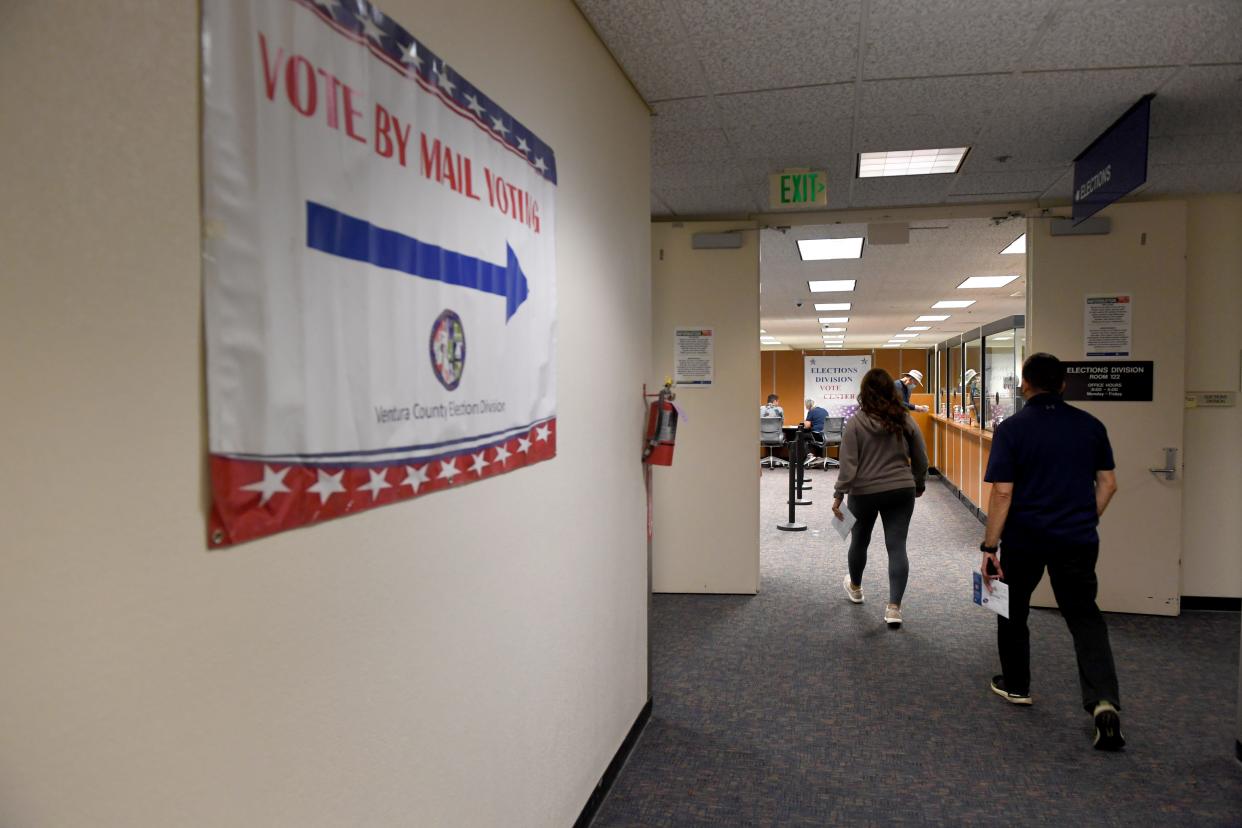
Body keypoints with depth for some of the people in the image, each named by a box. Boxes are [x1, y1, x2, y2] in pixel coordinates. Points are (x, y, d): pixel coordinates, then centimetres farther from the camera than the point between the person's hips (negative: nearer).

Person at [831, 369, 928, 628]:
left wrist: (839, 495, -8)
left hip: (864, 492, -1)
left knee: (860, 540, 19)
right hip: (901, 491, 2)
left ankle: (855, 587, 41)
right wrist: (918, 485, 21)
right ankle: (894, 607, -5)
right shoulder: (906, 421, 0)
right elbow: (921, 459, 7)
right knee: (897, 546, 2)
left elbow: (848, 464, -14)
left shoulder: (856, 423, -10)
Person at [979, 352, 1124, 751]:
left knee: (1013, 612, 17)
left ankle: (1016, 686, 31)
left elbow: (1002, 493, -15)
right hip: (1077, 539, 3)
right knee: (1085, 617, 11)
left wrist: (990, 546, -10)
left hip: (1024, 539, -3)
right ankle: (1104, 702, -5)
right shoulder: (1090, 425, 2)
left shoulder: (1011, 429, -11)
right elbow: (1108, 483, 6)